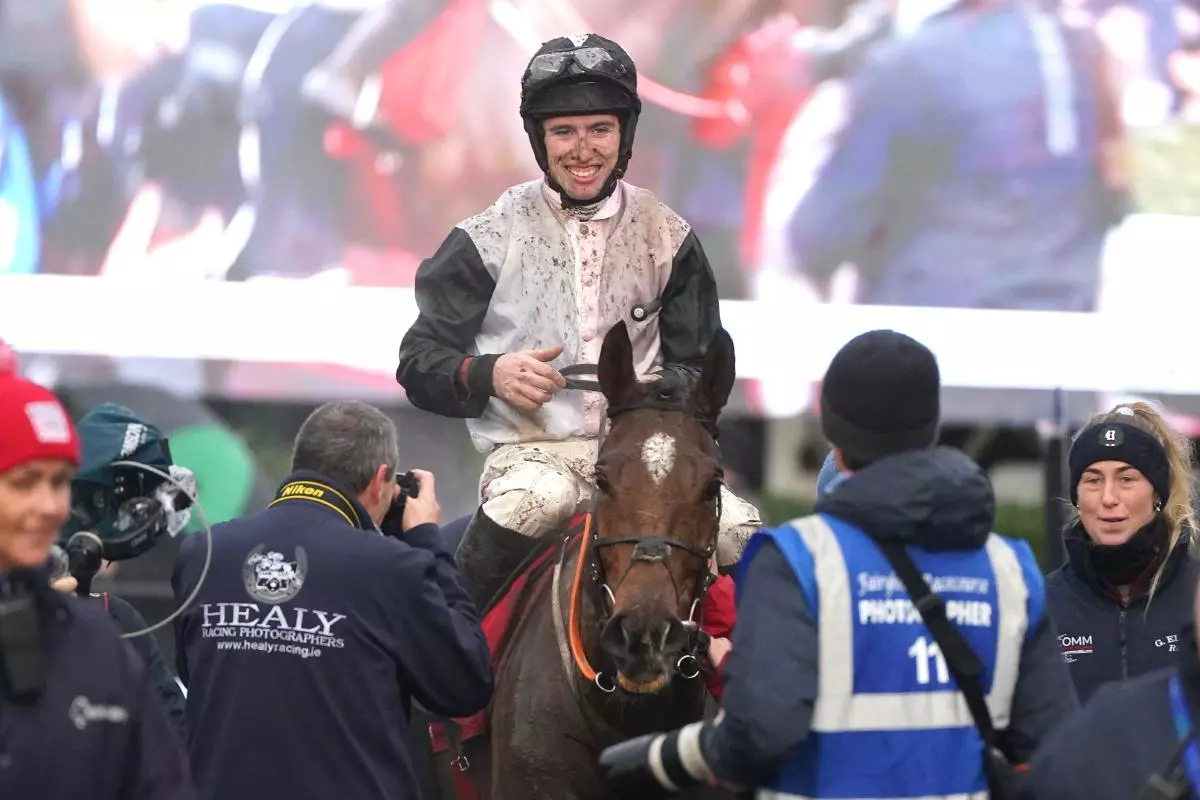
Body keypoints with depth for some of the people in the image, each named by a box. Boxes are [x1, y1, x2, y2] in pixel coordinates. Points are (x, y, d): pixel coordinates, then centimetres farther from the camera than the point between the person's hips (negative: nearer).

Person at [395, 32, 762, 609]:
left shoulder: (667, 236, 11)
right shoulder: (490, 237, 5)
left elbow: (703, 365, 15)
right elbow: (420, 361, 6)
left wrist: (665, 387, -9)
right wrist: (489, 375, -15)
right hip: (531, 448, -3)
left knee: (741, 530, -23)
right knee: (534, 499, -38)